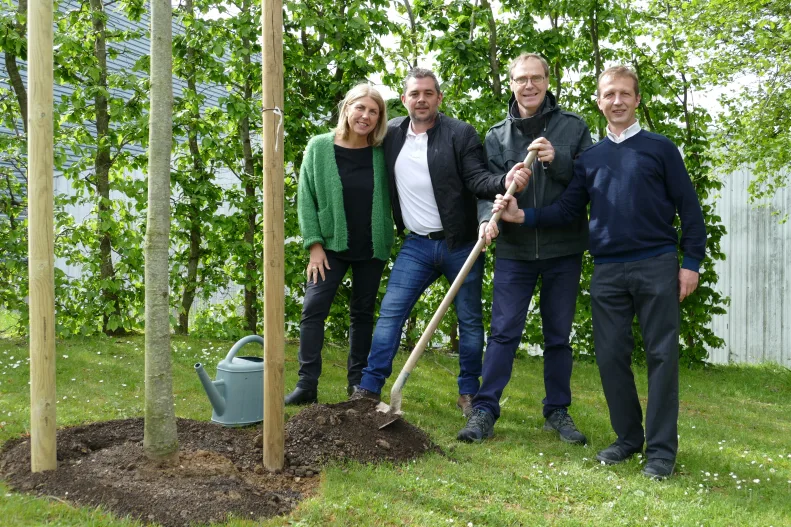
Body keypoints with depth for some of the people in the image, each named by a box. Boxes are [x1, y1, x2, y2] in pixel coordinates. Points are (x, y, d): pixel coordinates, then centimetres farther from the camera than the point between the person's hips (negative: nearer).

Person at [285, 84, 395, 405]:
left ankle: (358, 380, 21)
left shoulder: (382, 152, -3)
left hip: (372, 248, 1)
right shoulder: (319, 147, -6)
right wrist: (314, 244, -9)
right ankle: (307, 383, -2)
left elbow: (391, 196, 5)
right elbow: (306, 198, -4)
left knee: (363, 312, 10)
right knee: (313, 308, -9)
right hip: (332, 245, -1)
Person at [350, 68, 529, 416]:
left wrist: (504, 181, -35)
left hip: (460, 244, -3)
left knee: (470, 320, 7)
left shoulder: (461, 134, -7)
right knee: (390, 312, -2)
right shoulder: (391, 134, 6)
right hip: (417, 244, 3)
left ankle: (468, 393, 22)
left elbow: (477, 179, -14)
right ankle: (369, 389, 4)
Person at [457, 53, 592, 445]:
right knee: (503, 331, -2)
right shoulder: (497, 135, 5)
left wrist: (558, 161, -19)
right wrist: (489, 217, -20)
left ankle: (557, 411, 22)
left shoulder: (573, 127, 2)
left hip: (563, 248, 0)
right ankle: (484, 410, 4)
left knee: (558, 334, 10)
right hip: (514, 249, 0)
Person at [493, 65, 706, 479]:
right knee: (611, 356, 5)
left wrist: (691, 262, -5)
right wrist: (522, 216, -8)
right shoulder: (588, 158, 14)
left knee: (661, 355, -2)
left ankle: (661, 447, 6)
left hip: (657, 266, -3)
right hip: (607, 271, 3)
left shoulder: (660, 148, 5)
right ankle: (628, 437, 20)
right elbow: (567, 210, 8)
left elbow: (688, 208, 3)